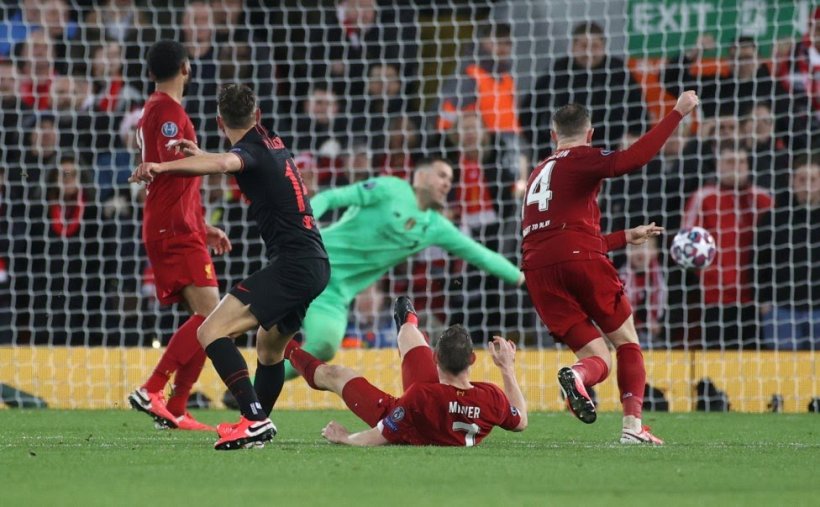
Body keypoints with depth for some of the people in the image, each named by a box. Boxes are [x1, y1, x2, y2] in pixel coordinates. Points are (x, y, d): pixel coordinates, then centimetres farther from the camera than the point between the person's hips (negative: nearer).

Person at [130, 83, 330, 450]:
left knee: (212, 331, -19)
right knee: (269, 344, 30)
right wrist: (199, 153, 49)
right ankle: (260, 427, 41)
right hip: (316, 264, 10)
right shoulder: (274, 145, 18)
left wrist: (163, 166, -43)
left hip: (292, 264, -10)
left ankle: (254, 418, -33)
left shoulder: (252, 150, -9)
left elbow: (224, 163, -34)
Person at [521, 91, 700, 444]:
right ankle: (633, 426, -3)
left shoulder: (538, 174, 30)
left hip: (537, 268, 5)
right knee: (626, 341, 10)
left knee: (597, 357, 5)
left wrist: (626, 238, 46)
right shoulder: (582, 160, 7)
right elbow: (631, 160, -14)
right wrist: (677, 114, -11)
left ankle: (577, 375, -31)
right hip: (580, 259, -5)